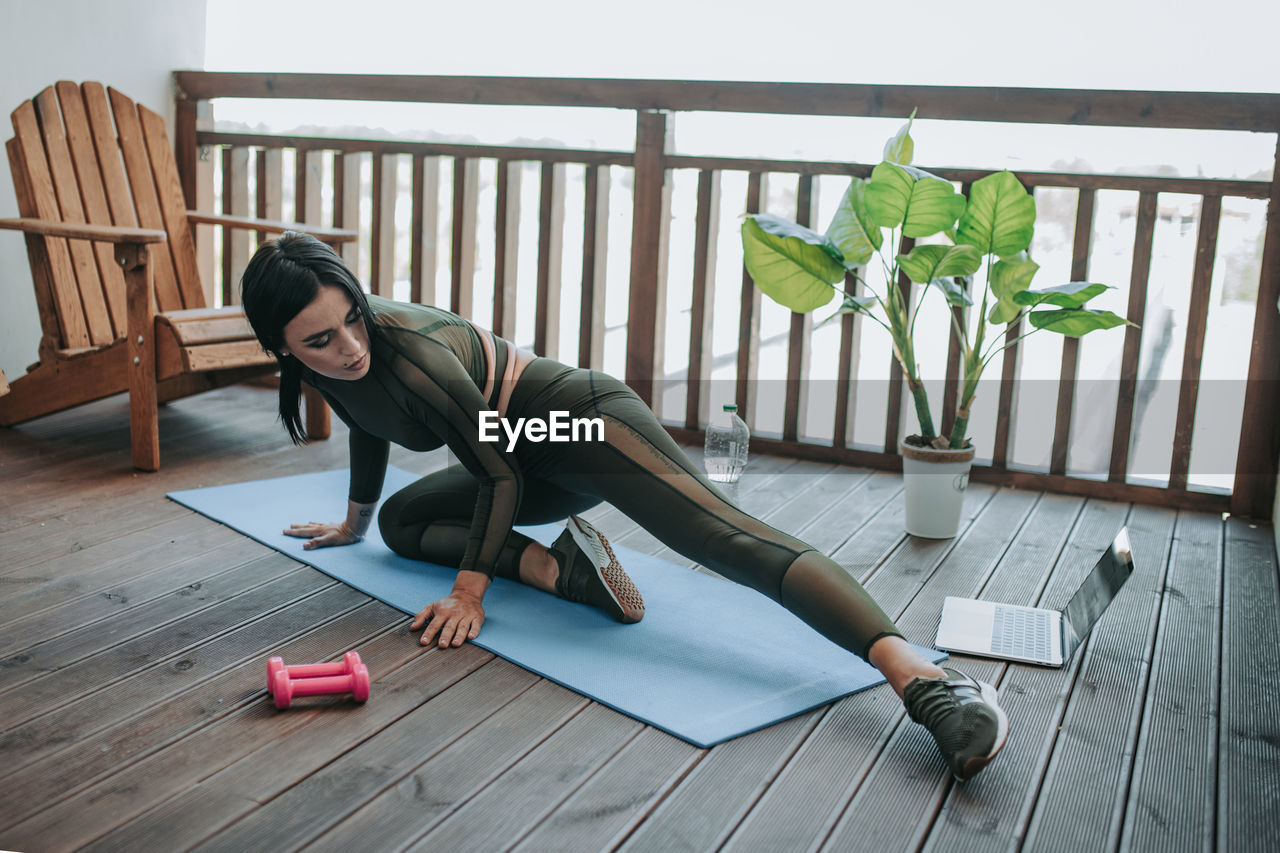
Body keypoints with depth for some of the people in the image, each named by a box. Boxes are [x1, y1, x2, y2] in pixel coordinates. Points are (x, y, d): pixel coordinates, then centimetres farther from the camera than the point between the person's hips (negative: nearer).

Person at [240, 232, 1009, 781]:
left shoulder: (406, 349, -29)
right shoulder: (325, 357, -4)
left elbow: (498, 473, -20)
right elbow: (368, 428, 20)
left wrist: (469, 592, -21)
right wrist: (354, 520, 34)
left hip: (584, 421, -10)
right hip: (539, 467, 10)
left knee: (722, 535, -31)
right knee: (402, 521, 14)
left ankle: (916, 674, -46)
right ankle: (560, 567, -5)